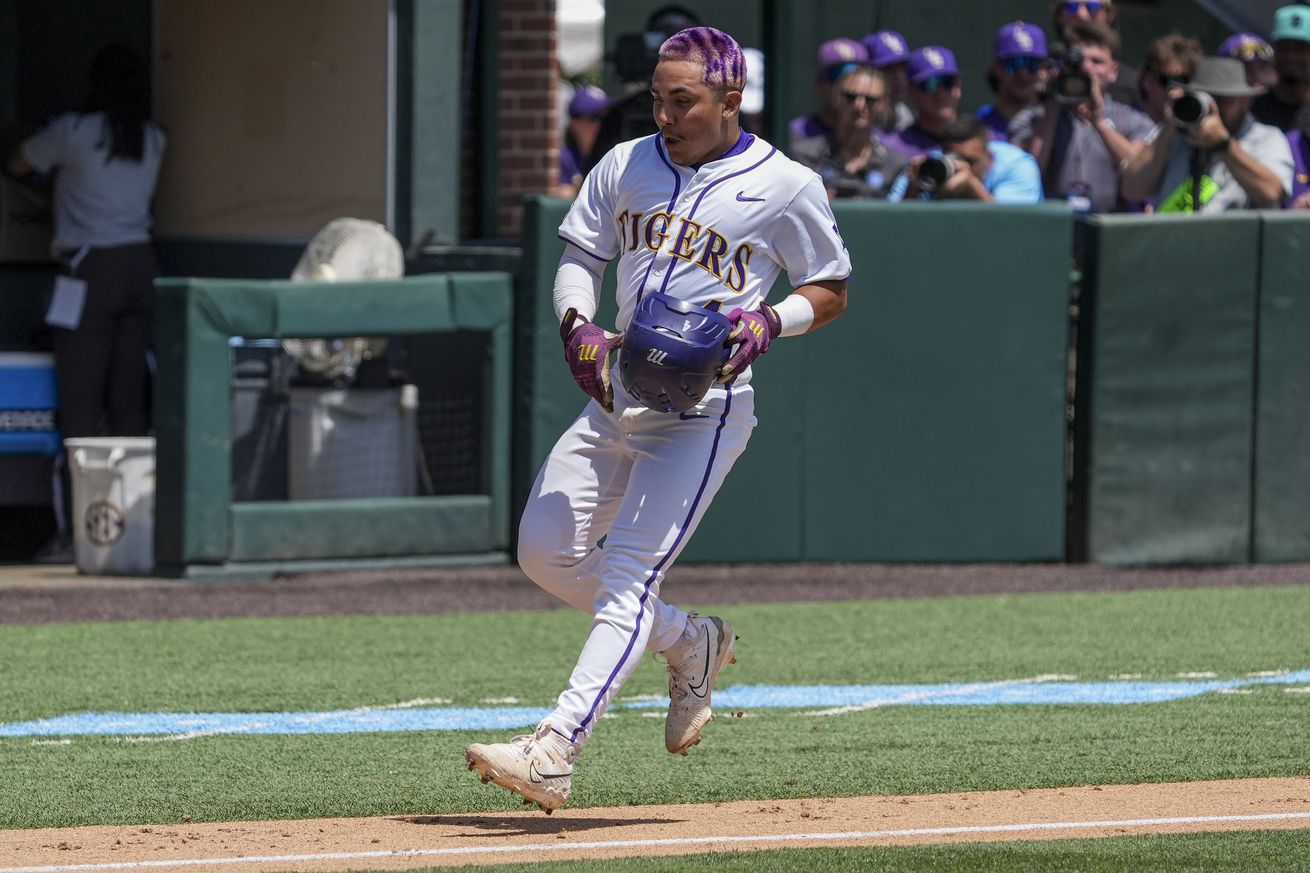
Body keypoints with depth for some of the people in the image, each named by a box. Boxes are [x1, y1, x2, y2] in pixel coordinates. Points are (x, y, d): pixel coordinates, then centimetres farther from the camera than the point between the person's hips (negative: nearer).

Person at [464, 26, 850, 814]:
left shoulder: (786, 187, -5)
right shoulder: (629, 166, 8)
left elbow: (832, 291, 4)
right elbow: (580, 254, 13)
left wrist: (769, 321, -17)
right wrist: (578, 325, -8)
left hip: (704, 411, -7)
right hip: (616, 397, 7)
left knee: (629, 573, -16)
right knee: (546, 552, 4)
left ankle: (554, 754, -24)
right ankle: (690, 645, 26)